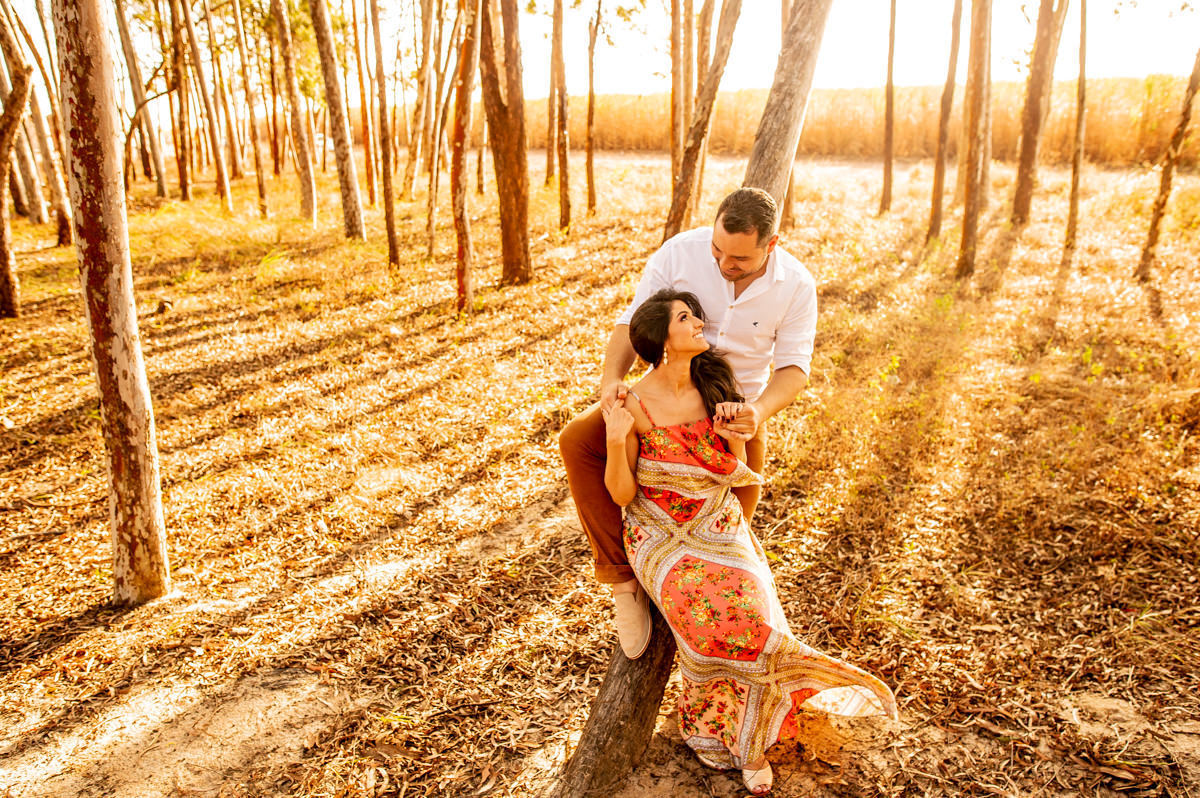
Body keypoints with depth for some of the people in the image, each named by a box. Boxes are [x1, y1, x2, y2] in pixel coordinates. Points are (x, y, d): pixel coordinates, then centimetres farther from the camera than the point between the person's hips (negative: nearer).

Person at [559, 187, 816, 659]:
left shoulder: (796, 287, -16)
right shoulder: (680, 252, -19)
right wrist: (612, 378, -35)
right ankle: (623, 577, -15)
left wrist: (760, 411, -36)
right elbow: (634, 321, -16)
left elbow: (793, 367, -14)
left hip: (740, 410, 0)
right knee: (577, 441, -22)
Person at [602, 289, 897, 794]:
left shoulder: (714, 386, 1)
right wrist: (616, 440, -25)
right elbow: (622, 494, -8)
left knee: (746, 601, -21)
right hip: (662, 538, -3)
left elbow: (735, 475, 5)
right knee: (713, 616, -30)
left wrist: (733, 429, -14)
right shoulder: (634, 406, -11)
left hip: (719, 528, 3)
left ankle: (748, 743, 1)